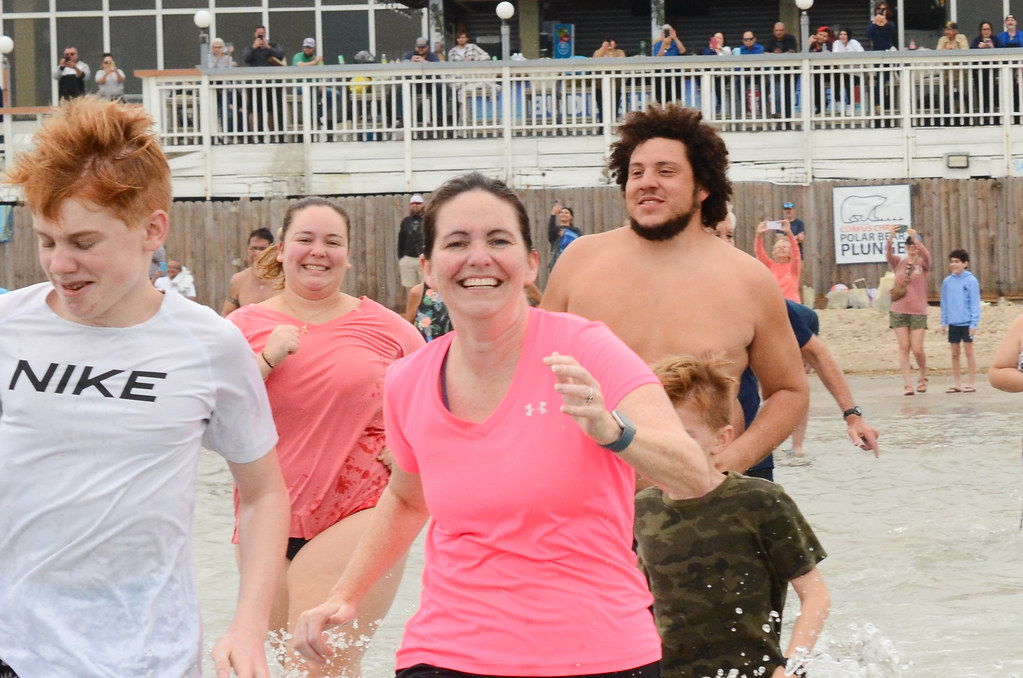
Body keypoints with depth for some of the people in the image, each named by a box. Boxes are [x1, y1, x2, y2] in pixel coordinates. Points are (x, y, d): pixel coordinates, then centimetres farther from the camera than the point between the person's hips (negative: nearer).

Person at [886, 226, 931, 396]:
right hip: (898, 311, 1)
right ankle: (908, 385, -1)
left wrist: (915, 238, -33)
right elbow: (888, 255, -13)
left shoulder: (922, 263, 4)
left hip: (918, 312, -1)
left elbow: (926, 255, -19)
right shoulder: (899, 262, 7)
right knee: (904, 348, -3)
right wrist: (890, 238, -32)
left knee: (917, 349, -4)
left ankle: (923, 377, 22)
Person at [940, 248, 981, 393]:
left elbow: (975, 303, -8)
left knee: (968, 351, 2)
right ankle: (957, 384, 17)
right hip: (953, 323, 5)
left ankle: (971, 383, 8)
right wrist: (944, 322, 8)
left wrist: (974, 323, -12)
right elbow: (944, 303, 10)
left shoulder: (971, 281, -8)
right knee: (954, 354, 10)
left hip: (966, 323, -4)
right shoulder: (947, 281, 5)